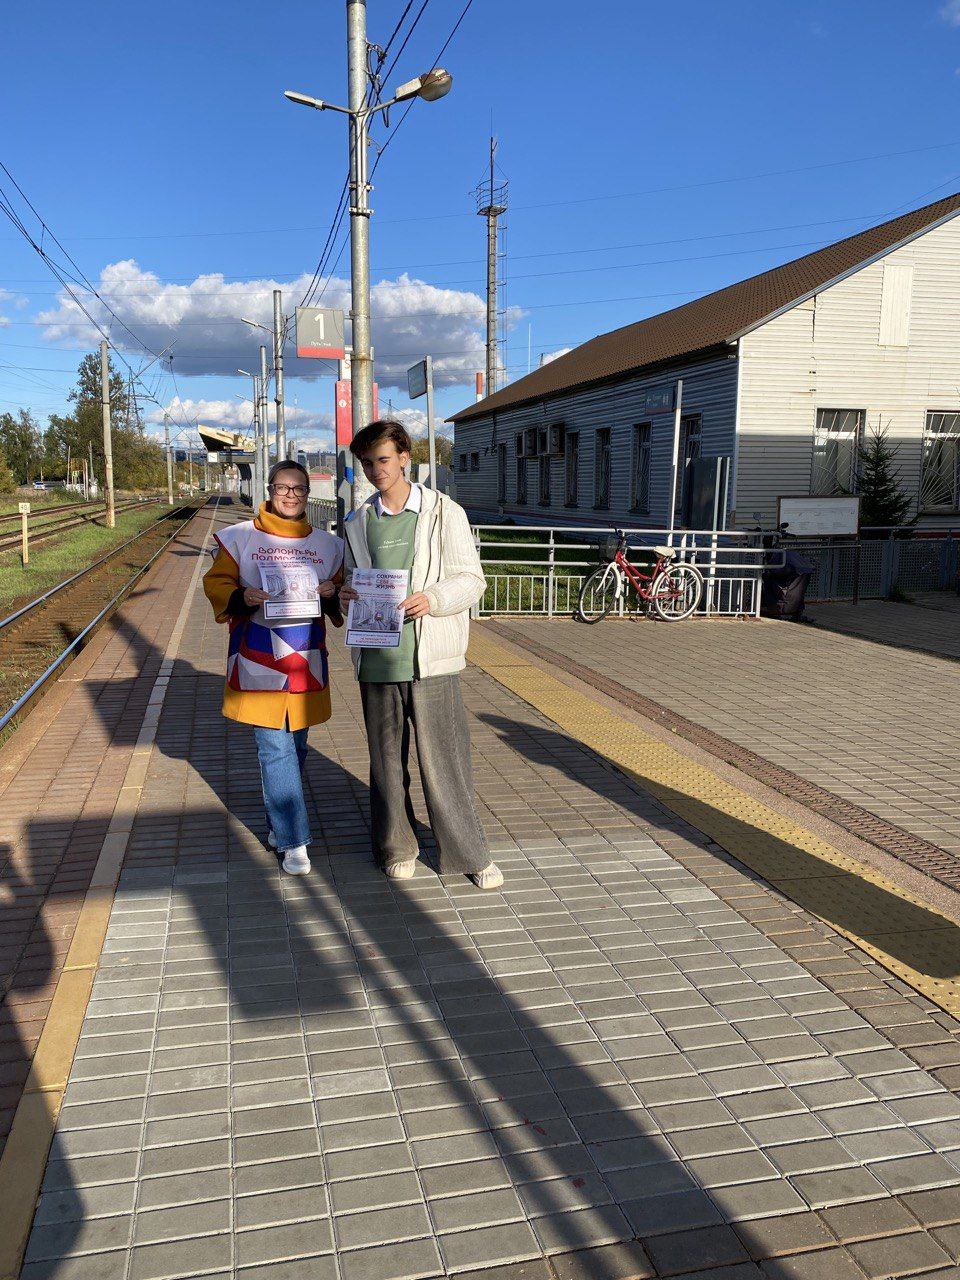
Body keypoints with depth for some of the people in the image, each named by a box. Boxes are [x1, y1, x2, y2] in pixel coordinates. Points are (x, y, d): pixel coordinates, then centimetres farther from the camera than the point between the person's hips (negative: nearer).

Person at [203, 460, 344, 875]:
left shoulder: (327, 544, 10)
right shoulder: (239, 538, 1)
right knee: (275, 749, -7)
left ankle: (279, 823, 33)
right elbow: (216, 583, 1)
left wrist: (333, 594, -7)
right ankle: (294, 841, 0)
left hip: (305, 662, 4)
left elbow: (343, 601, 16)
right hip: (259, 661, -3)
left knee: (295, 748, 14)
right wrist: (241, 598, -18)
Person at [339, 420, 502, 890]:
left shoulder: (445, 513, 0)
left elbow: (472, 579, -1)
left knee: (445, 759, 1)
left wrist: (432, 599, -20)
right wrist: (346, 595, -3)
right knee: (386, 758, 12)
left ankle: (468, 853, 15)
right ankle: (396, 846, 28)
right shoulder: (357, 523, 11)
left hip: (430, 657, -3)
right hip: (376, 657, 3)